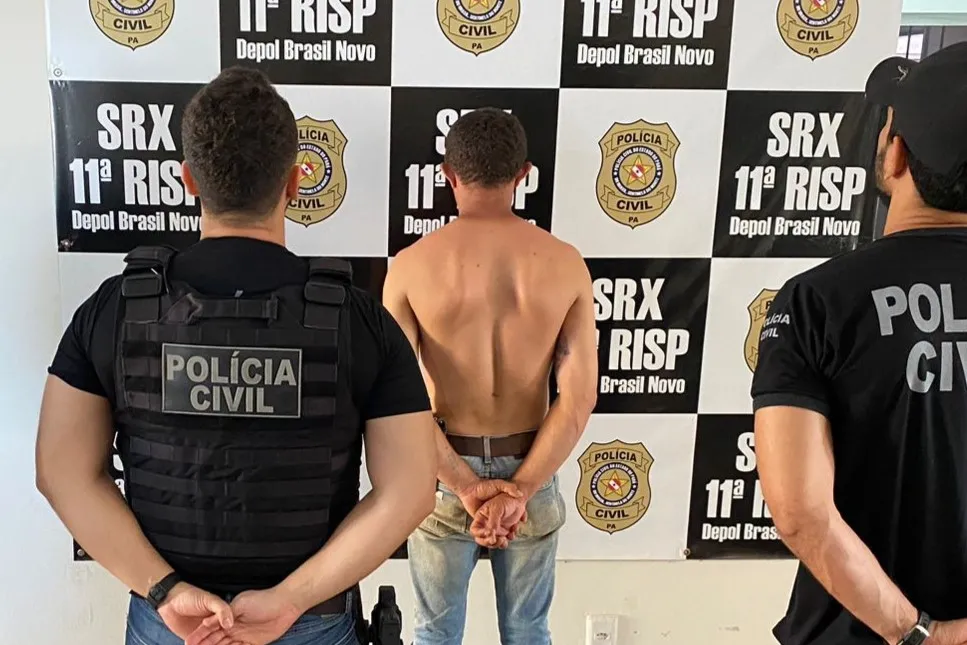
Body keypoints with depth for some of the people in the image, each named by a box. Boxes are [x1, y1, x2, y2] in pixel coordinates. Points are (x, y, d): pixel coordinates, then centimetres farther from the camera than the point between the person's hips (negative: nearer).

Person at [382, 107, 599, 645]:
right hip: (531, 472, 1)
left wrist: (465, 485, -13)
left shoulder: (412, 265, -13)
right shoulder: (565, 263, -9)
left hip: (442, 474, -1)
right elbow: (580, 399, -13)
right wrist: (520, 488, -14)